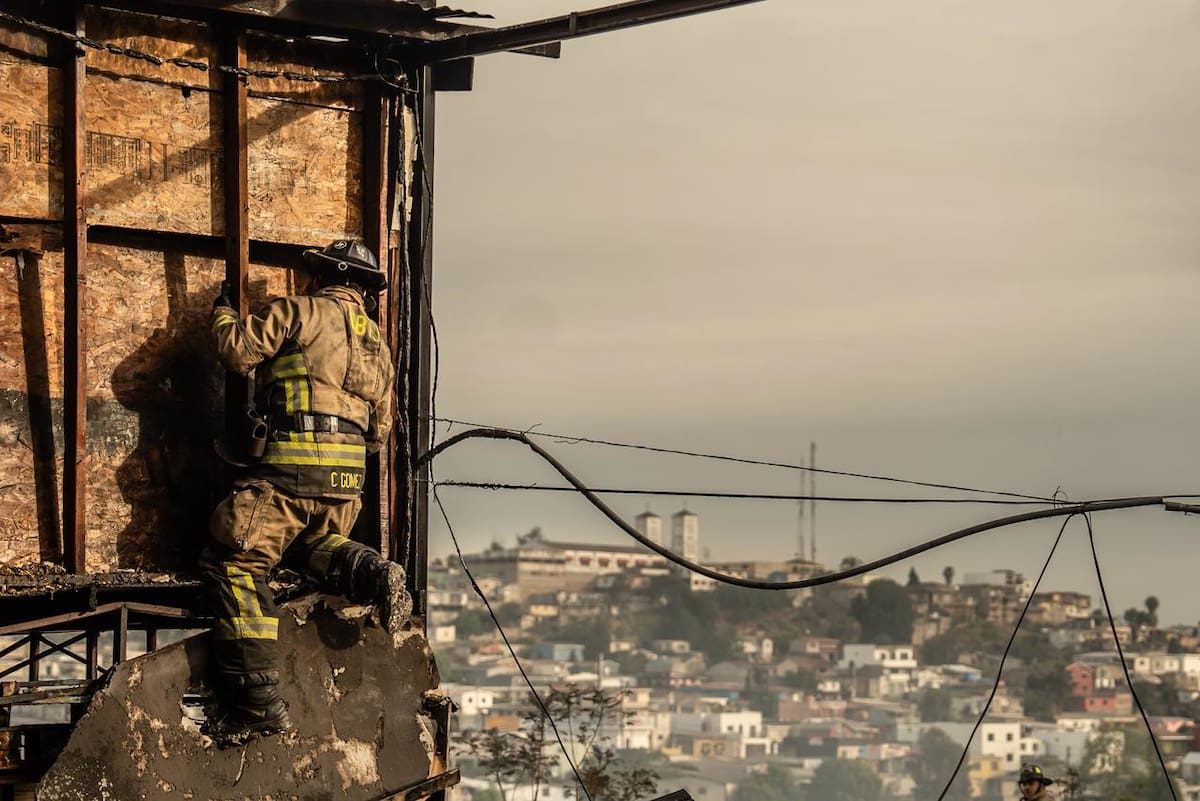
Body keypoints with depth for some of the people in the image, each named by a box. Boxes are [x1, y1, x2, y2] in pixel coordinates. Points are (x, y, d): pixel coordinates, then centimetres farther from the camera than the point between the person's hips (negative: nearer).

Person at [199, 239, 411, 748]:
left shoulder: (301, 312, 2)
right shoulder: (377, 345, 22)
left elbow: (238, 349, -4)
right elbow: (380, 427, 25)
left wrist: (223, 314, 16)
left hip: (292, 462, -7)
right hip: (348, 475, 7)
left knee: (235, 566, -4)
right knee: (313, 544, 34)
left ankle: (258, 703, -13)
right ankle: (373, 575, 1)